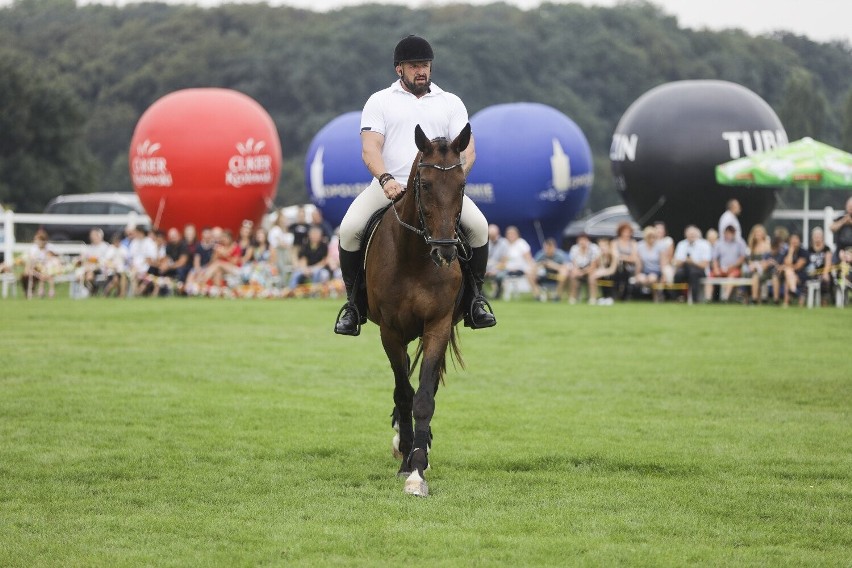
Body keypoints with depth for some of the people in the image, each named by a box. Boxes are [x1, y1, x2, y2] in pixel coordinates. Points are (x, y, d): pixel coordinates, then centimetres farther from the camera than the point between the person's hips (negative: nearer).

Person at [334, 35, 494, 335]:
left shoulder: (451, 103, 15)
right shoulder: (380, 101, 11)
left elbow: (467, 151, 5)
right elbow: (370, 148, -3)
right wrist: (386, 180, -24)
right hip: (389, 186, -1)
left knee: (478, 225, -24)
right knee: (349, 229, -24)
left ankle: (475, 299, -8)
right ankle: (353, 303, -7)